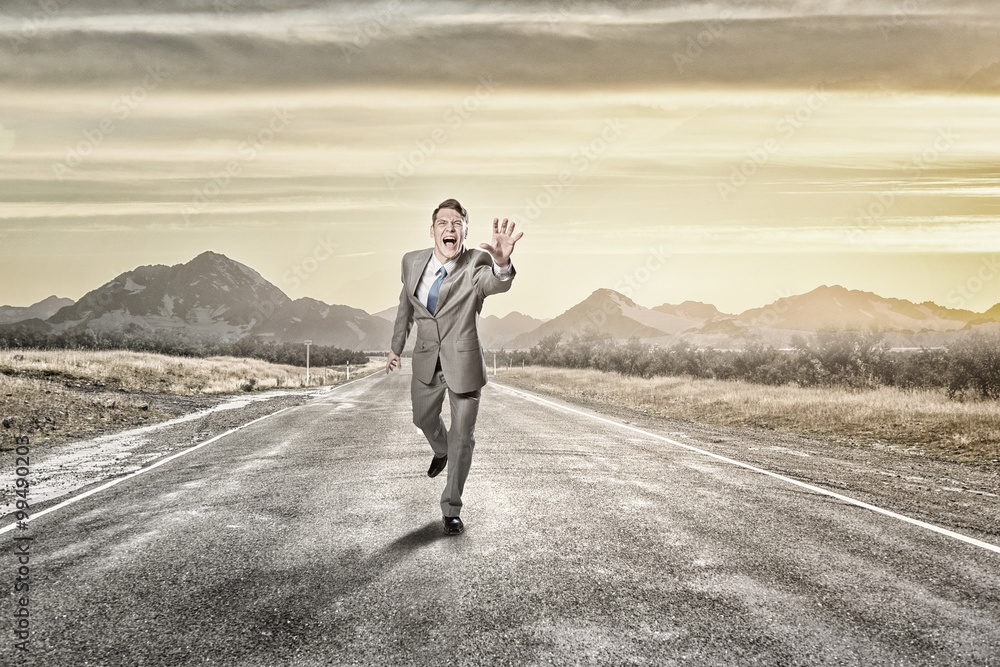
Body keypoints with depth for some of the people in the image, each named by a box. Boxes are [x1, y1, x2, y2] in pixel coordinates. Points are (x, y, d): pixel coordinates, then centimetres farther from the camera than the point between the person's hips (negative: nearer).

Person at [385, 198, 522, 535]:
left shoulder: (477, 263, -22)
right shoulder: (412, 261, -9)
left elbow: (496, 283, -46)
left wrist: (501, 263, -70)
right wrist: (396, 346, 17)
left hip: (464, 362, -4)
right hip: (426, 359, 4)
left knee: (462, 438, 4)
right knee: (424, 419, 25)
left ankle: (451, 509, 21)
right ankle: (441, 451, 61)